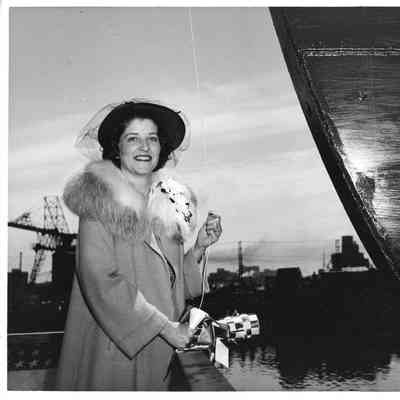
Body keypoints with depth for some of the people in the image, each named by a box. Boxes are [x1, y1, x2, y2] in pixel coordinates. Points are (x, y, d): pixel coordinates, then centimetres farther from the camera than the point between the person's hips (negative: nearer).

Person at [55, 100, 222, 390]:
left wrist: (199, 247, -7)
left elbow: (172, 278, 10)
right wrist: (165, 326, -19)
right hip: (111, 346, -5)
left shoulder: (169, 202, 6)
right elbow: (100, 280, -20)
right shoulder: (101, 202, -12)